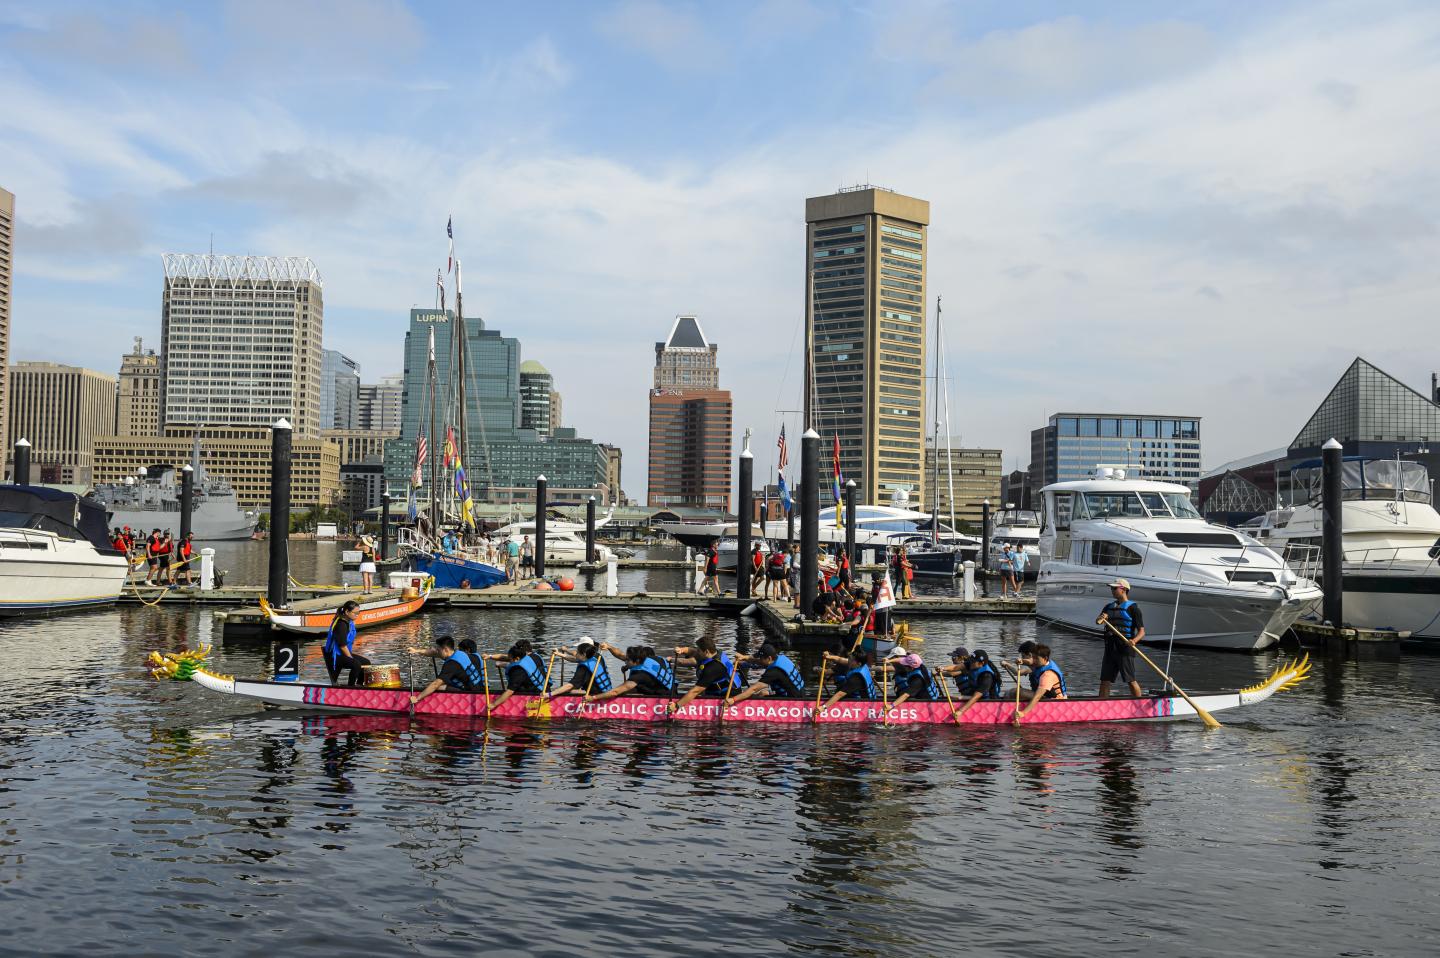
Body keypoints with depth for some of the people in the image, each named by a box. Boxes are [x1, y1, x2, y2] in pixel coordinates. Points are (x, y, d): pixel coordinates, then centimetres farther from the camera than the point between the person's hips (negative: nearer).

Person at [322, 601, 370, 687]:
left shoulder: (350, 622, 8)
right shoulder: (341, 624, -22)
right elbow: (342, 645, -23)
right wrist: (351, 658, -15)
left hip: (344, 653, 10)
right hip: (335, 656, -10)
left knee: (366, 662, 10)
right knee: (356, 664, -30)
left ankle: (358, 685, 19)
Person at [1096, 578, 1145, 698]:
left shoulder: (1132, 608, -2)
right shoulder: (1109, 607, 17)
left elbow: (1141, 631, -7)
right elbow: (1098, 621, 3)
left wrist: (1134, 640, -28)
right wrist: (1100, 619, -22)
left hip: (1125, 648, -6)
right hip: (1110, 648, 6)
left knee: (1131, 680, -5)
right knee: (1104, 680, 5)